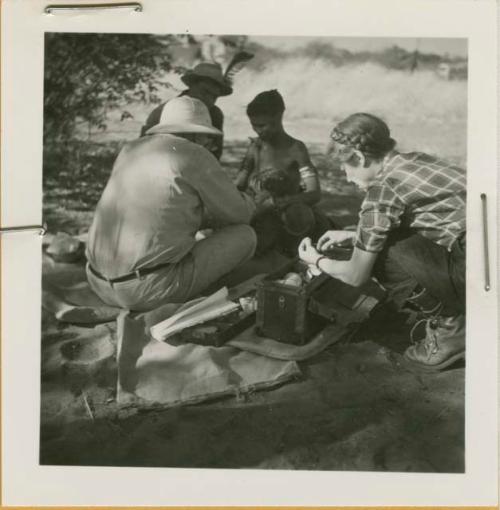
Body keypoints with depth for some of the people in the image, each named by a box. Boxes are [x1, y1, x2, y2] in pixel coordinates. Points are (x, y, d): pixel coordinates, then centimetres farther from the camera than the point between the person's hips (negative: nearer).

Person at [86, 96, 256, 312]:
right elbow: (239, 213, 5)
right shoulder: (194, 157, -6)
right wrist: (247, 203, 28)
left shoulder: (130, 151, 14)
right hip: (152, 289, -8)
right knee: (245, 236, 6)